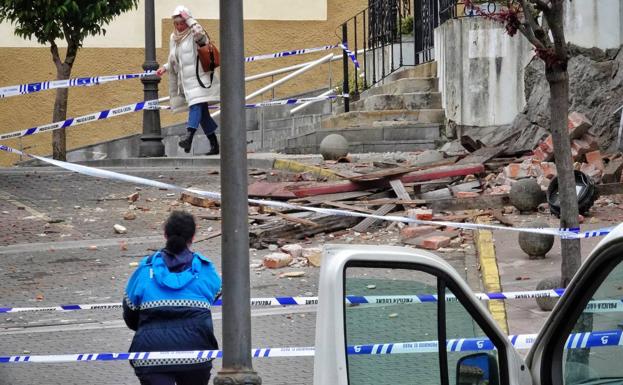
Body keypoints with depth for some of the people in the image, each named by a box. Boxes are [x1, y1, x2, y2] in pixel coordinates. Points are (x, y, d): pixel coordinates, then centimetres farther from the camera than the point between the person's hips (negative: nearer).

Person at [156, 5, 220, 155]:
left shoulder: (194, 35, -5)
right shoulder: (174, 38, 16)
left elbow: (200, 33, -31)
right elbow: (173, 60, 26)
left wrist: (188, 19, -20)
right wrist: (165, 67, 8)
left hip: (198, 78, -8)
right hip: (185, 80, 8)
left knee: (196, 105, -23)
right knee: (202, 111, 9)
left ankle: (189, 137, -40)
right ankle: (214, 144, 14)